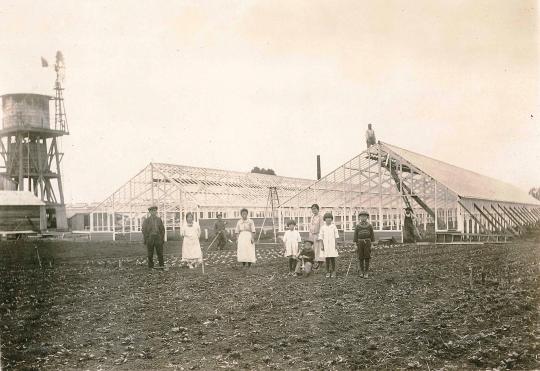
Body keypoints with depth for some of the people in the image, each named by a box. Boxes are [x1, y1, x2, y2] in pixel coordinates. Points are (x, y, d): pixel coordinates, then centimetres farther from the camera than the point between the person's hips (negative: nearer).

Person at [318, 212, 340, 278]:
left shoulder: (334, 226, 1)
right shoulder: (323, 227, 3)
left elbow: (336, 236, 3)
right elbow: (321, 237, 4)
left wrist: (336, 245, -2)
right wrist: (322, 245, 0)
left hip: (332, 244, -1)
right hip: (326, 245, 1)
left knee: (333, 258, 0)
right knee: (327, 258, 3)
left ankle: (333, 271, 9)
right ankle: (328, 272, 10)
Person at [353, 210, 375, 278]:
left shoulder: (370, 226, 1)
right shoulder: (357, 226, 1)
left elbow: (372, 236, 5)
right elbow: (355, 236, 2)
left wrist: (371, 244, 1)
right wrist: (356, 245, -2)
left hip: (367, 243, 0)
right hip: (360, 243, 0)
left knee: (367, 258, -1)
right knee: (360, 258, 4)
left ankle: (366, 272, 5)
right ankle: (361, 271, 16)